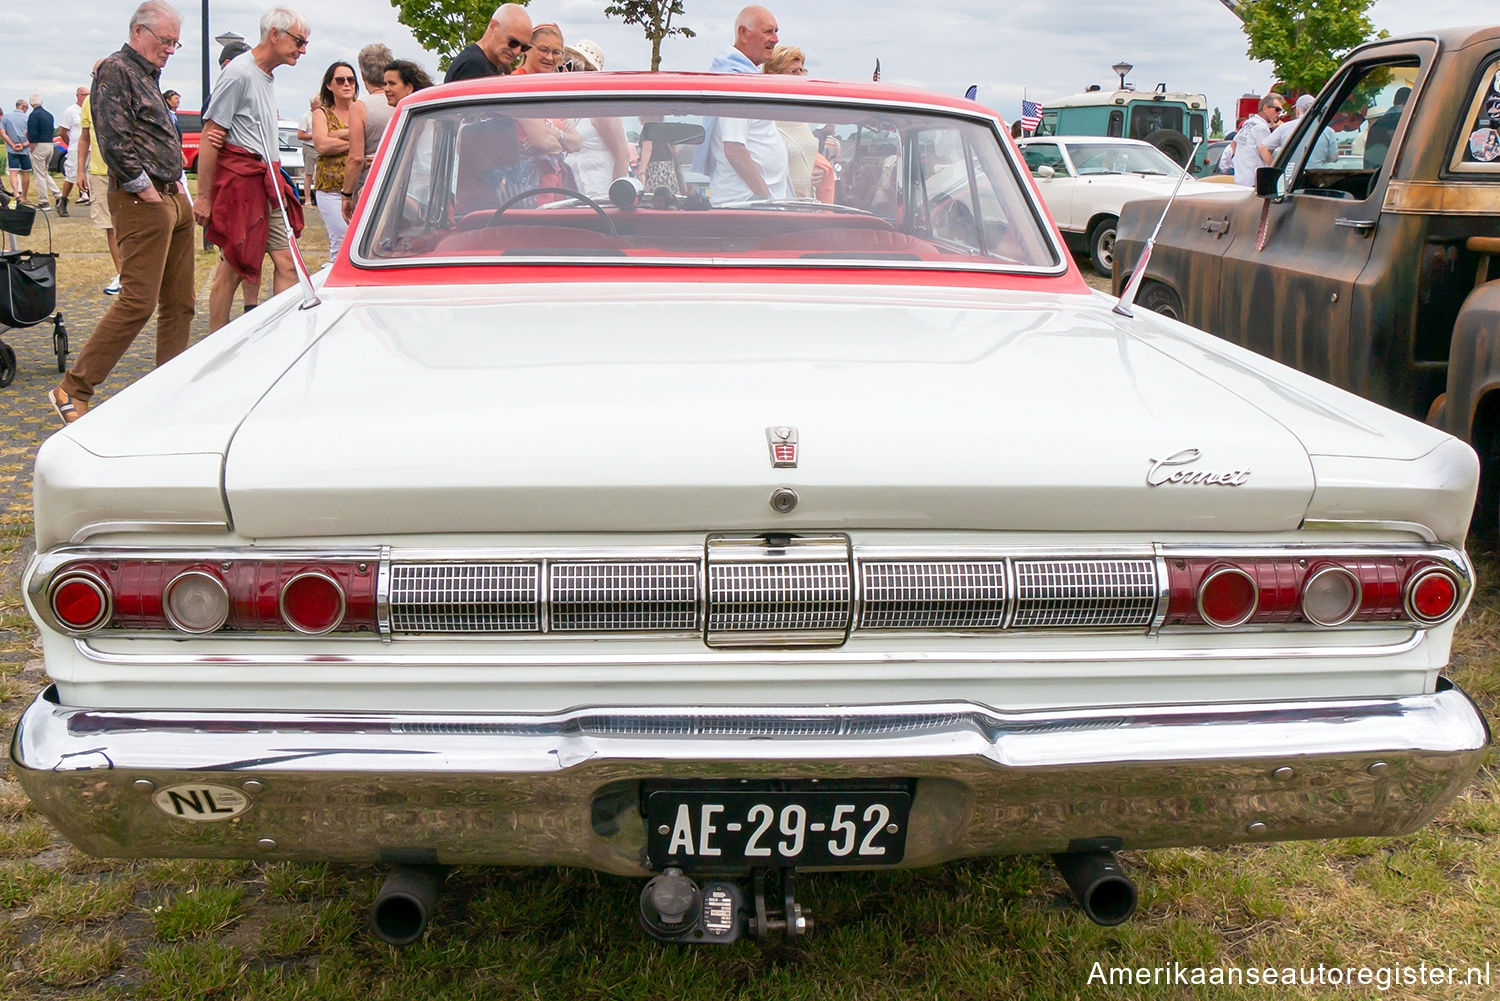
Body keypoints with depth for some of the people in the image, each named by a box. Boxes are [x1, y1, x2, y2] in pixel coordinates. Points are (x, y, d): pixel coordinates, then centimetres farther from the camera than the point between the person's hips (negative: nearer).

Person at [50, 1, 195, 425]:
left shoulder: (148, 76, 21)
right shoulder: (116, 71, -7)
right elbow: (115, 140, -18)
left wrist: (177, 185, 14)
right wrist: (145, 190, -15)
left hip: (173, 198, 10)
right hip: (142, 201, -10)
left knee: (179, 302, 9)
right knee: (137, 301, -13)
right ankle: (73, 390, -7)